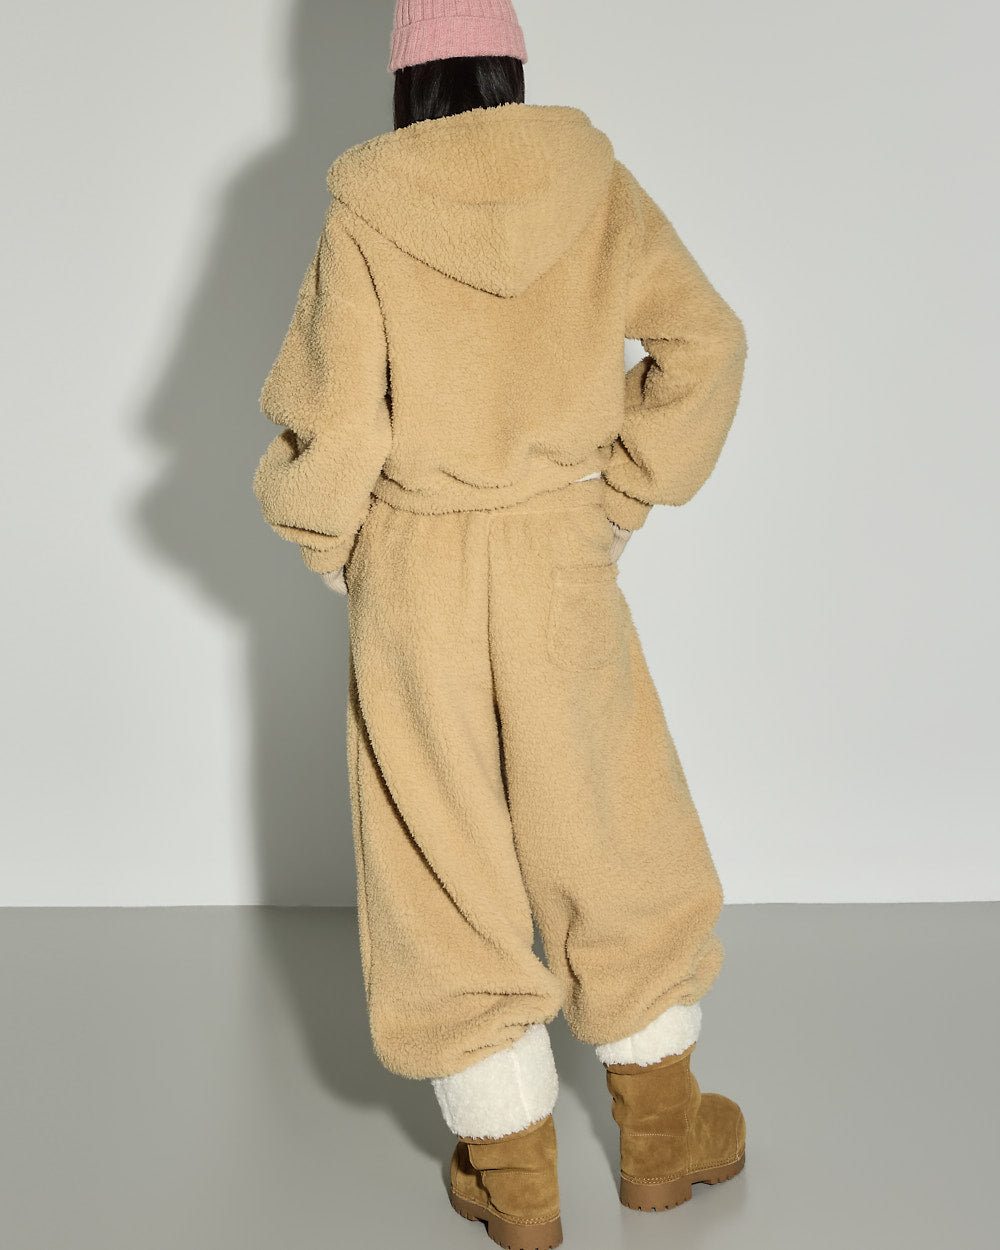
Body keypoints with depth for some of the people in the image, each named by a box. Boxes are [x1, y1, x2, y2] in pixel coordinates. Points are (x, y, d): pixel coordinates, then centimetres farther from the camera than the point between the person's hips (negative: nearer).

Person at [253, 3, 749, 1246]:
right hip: (559, 554, 2)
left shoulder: (362, 214, -9)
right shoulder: (590, 180, -2)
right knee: (614, 840, 18)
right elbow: (705, 340, -3)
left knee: (447, 863, 11)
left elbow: (333, 422, -13)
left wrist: (326, 541, 5)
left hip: (414, 570, -1)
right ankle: (660, 1134, 32)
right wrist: (626, 492, 5)